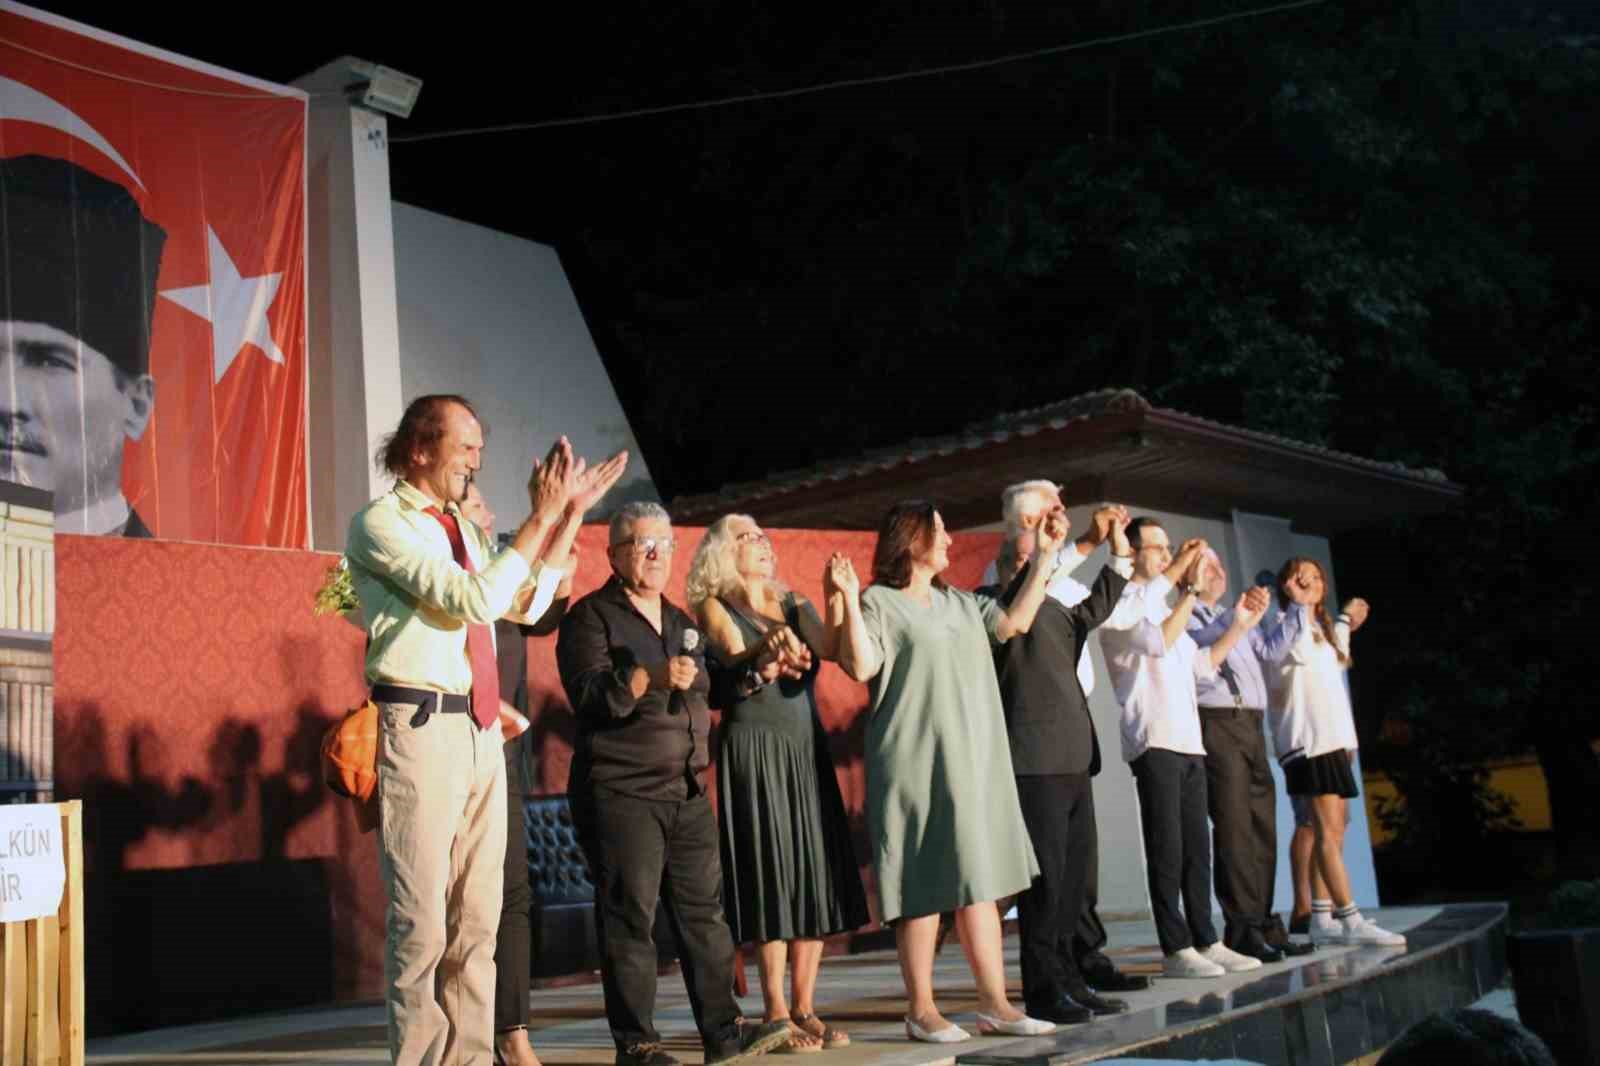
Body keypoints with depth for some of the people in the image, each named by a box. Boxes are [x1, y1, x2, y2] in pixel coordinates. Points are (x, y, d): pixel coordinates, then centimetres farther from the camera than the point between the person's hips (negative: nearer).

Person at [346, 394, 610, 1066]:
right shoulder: (381, 524, -6)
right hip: (421, 726, -8)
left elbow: (526, 605, 20)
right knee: (422, 919, -4)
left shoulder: (463, 528, 18)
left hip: (480, 728, 8)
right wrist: (540, 518, -12)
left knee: (477, 917, 10)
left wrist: (564, 514, 12)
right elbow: (475, 600, -16)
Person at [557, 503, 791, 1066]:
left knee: (703, 908, 5)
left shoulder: (680, 620, 20)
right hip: (619, 791, -7)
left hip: (686, 789, 7)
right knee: (629, 914, -4)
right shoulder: (590, 615, -3)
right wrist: (649, 678, -29)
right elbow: (589, 694, -18)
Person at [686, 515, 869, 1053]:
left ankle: (805, 1009, 9)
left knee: (814, 873, 3)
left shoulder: (795, 605, 15)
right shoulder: (716, 607, 3)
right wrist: (767, 654, -35)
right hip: (755, 748, -5)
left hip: (807, 747, 5)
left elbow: (832, 648, -2)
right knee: (771, 873, -6)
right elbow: (739, 659, -15)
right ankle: (776, 1013, -1)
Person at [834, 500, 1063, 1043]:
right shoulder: (879, 601, -4)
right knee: (925, 885, -4)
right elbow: (860, 667, -15)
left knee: (979, 880, 7)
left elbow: (1015, 621, 15)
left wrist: (1045, 554, 15)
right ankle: (921, 1009, 4)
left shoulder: (960, 603, 17)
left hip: (972, 762, 7)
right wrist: (849, 599, -25)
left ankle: (994, 1003, 12)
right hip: (916, 764, -7)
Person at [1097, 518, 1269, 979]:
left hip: (1189, 742, 8)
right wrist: (1189, 591, -18)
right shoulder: (1120, 606, -4)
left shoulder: (1162, 607, 23)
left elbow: (1200, 664, 23)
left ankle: (1205, 941, 14)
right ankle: (1176, 949, -4)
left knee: (1196, 848, 8)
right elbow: (1159, 642, -20)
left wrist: (1240, 625, 16)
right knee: (1167, 850, -7)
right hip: (1153, 742, -8)